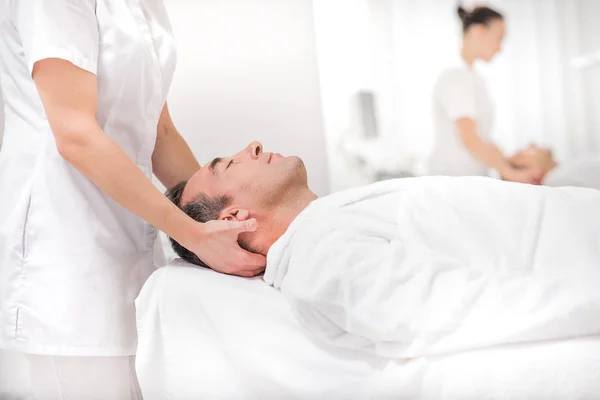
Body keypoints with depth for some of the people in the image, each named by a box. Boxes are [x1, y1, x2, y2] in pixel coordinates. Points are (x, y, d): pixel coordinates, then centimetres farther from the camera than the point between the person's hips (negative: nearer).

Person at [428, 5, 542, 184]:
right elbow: (470, 139, -21)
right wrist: (511, 174, -17)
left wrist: (510, 166, 12)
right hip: (452, 178, -8)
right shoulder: (456, 77, -13)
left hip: (472, 179, 8)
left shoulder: (474, 78, 15)